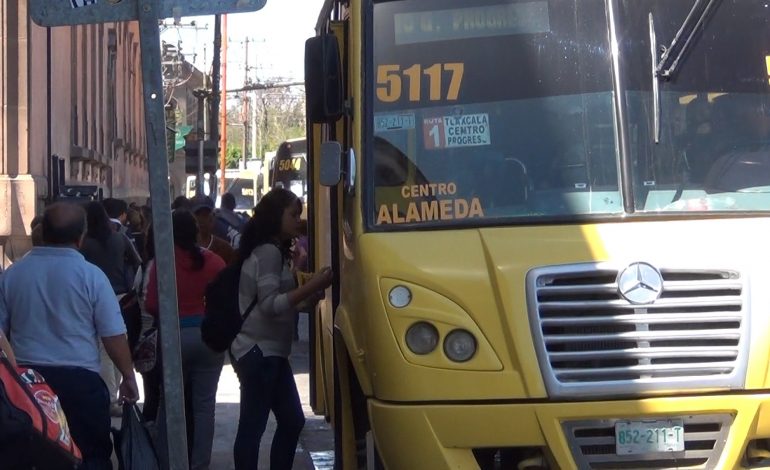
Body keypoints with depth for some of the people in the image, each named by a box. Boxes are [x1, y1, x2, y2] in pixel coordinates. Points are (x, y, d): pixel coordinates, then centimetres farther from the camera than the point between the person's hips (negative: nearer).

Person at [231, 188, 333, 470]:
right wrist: (313, 286, -22)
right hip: (259, 352, -10)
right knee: (253, 426, -8)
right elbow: (270, 305, -20)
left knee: (291, 421, 12)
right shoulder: (268, 252, -14)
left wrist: (309, 296, 5)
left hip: (269, 352, 10)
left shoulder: (274, 251, 18)